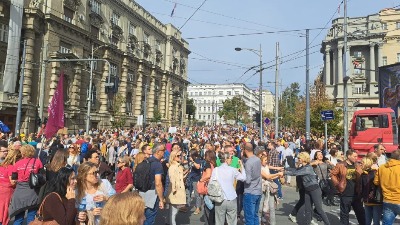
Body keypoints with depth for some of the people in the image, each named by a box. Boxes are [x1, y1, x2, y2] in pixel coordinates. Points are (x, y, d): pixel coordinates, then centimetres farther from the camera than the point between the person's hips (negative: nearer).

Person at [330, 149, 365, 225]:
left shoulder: (357, 166, 6)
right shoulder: (341, 165, -7)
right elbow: (332, 174, -3)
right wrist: (338, 184, -6)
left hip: (356, 194, 4)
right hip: (345, 194, -4)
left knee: (360, 212, 11)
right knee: (344, 213, 9)